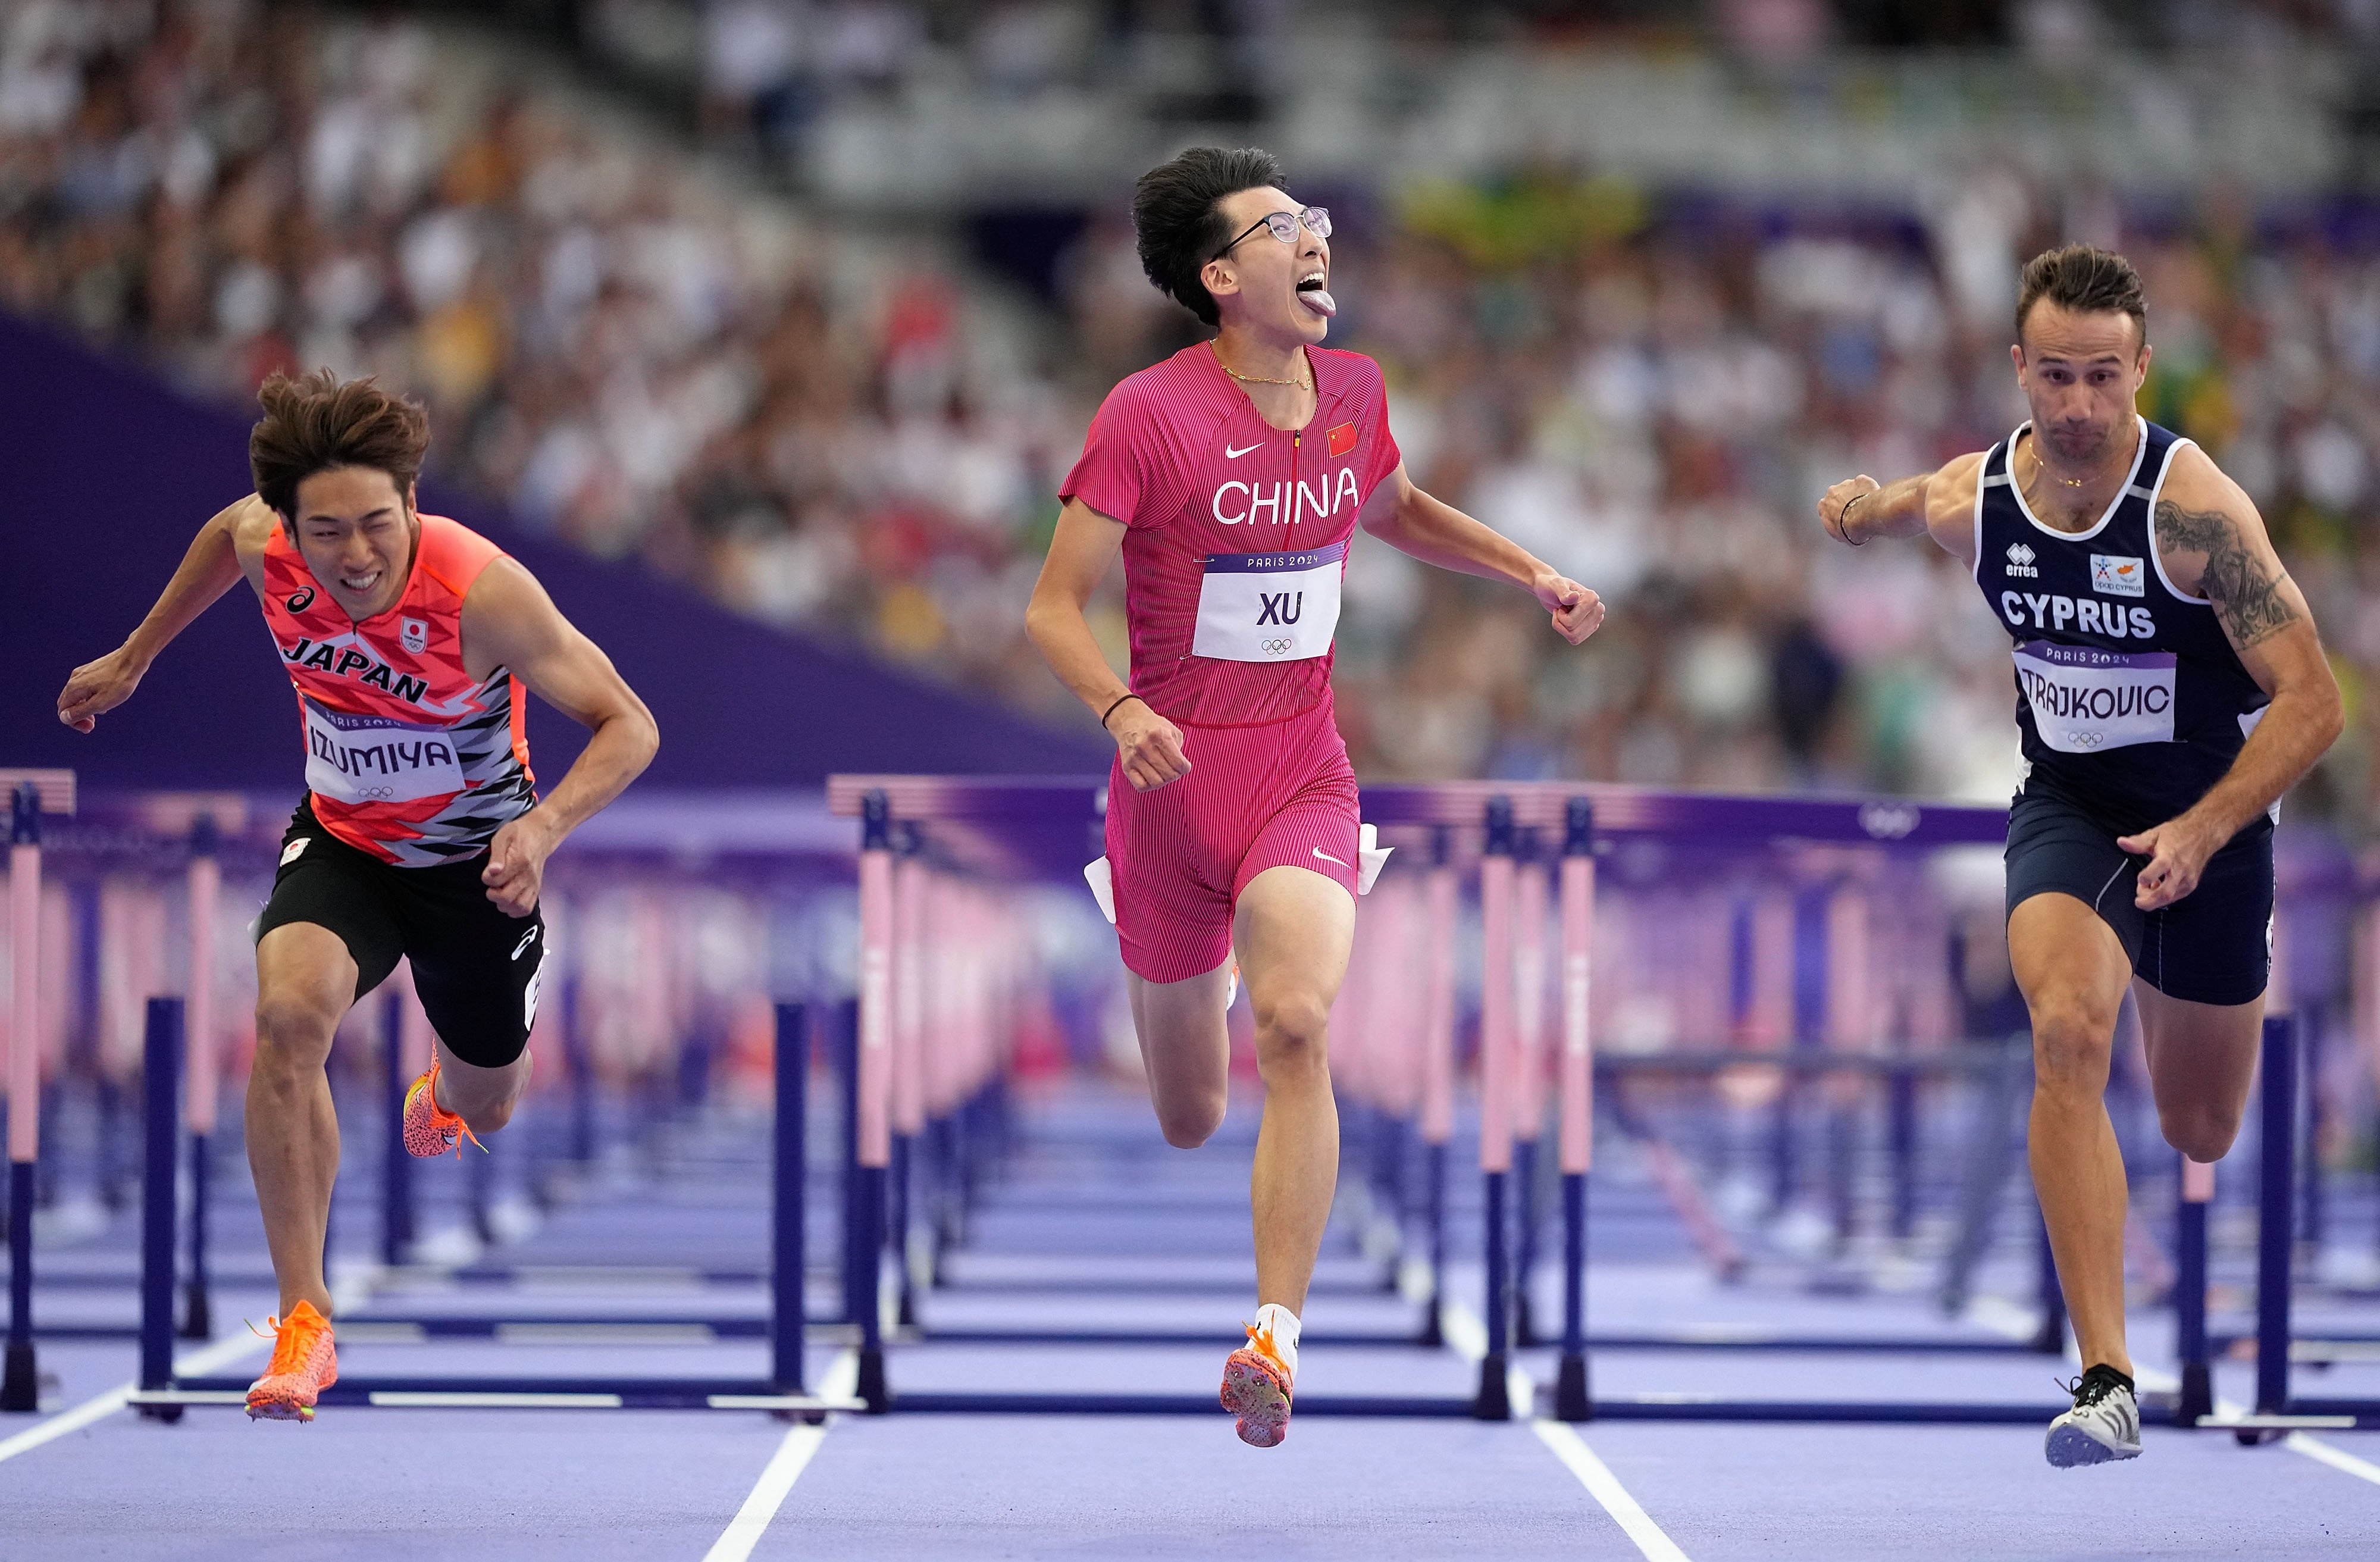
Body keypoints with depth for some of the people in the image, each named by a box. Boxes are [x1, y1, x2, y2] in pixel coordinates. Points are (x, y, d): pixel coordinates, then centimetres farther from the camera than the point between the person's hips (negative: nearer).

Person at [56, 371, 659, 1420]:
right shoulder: (263, 547, -22)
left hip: (473, 861, -1)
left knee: (480, 1109, 19)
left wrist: (542, 827, -45)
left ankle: (444, 1089, 63)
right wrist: (135, 657, 16)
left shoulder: (482, 593, -34)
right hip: (342, 843, 1)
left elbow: (628, 725, -28)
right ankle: (304, 1325, -25)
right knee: (289, 1010, -31)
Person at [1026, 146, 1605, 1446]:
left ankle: (1275, 1335, -28)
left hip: (1303, 776, 2)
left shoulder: (1354, 392, 4)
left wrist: (1531, 573, 16)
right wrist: (1117, 710, -30)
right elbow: (1055, 607, -12)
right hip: (1172, 774, -2)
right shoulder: (1149, 414, -12)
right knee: (1189, 1120, 11)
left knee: (1295, 1027, -27)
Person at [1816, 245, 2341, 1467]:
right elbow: (1880, 509, 17)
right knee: (2067, 1033, -29)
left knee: (2199, 1134, 15)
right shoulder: (1967, 501, -10)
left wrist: (2204, 829, -34)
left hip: (2207, 819, -1)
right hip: (2067, 808, 1)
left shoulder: (2195, 506, -24)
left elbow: (2312, 699, -24)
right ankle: (2106, 1379, -31)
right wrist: (1864, 513, -7)